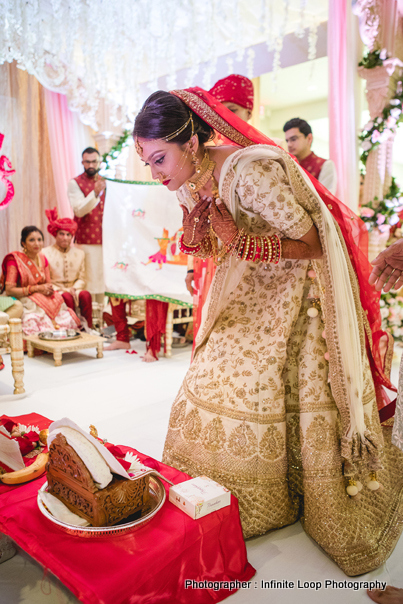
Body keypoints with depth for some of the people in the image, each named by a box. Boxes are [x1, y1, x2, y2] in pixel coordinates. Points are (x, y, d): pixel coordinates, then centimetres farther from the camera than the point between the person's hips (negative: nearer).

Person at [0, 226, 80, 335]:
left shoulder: (42, 259, 10)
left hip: (44, 300, 5)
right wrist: (36, 288, -18)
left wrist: (49, 289, -10)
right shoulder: (15, 260, -9)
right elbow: (9, 290, -15)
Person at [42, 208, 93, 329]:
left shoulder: (79, 253, 14)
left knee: (85, 295, -30)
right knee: (67, 297, -35)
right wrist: (63, 290, -15)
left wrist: (74, 288, -11)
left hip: (73, 290, 3)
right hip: (55, 291, -3)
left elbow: (81, 278, 10)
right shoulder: (45, 253, 2)